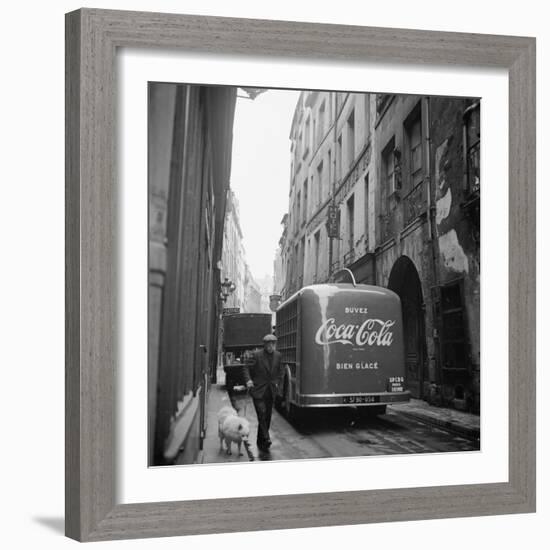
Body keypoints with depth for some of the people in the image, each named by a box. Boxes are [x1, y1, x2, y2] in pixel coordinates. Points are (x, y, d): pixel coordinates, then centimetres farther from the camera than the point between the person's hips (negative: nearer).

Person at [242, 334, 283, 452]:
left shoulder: (277, 355, 6)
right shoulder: (257, 355, -8)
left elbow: (280, 370, 20)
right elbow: (246, 368, -6)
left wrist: (278, 382, 10)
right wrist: (248, 380, -20)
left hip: (270, 392, 5)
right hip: (258, 391, -4)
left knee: (267, 417, 8)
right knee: (262, 414, -17)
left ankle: (260, 441, 21)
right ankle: (266, 439, -18)